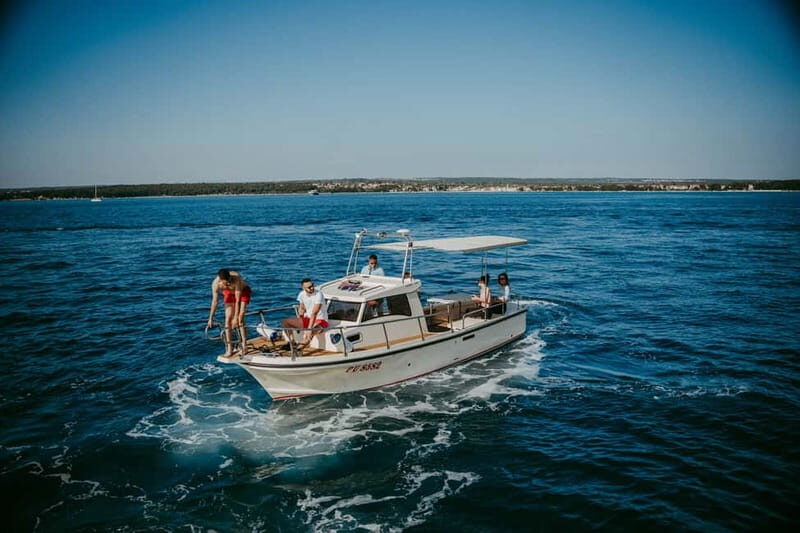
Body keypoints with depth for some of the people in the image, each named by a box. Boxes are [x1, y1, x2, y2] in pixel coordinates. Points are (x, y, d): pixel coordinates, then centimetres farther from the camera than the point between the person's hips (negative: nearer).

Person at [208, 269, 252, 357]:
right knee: (228, 319, -7)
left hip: (243, 291, -3)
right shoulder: (215, 283, -30)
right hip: (229, 293, 3)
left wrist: (236, 317, -29)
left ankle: (244, 345, -8)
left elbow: (237, 300, -32)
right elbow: (215, 301, -18)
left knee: (240, 319, -15)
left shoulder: (237, 279, -40)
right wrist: (210, 318, -13)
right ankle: (229, 348, -1)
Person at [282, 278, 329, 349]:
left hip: (320, 320, -7)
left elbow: (314, 313, -31)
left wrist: (309, 328, -37)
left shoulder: (318, 295, -23)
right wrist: (298, 324, 6)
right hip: (308, 319, 7)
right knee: (285, 321, -2)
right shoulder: (302, 294, -2)